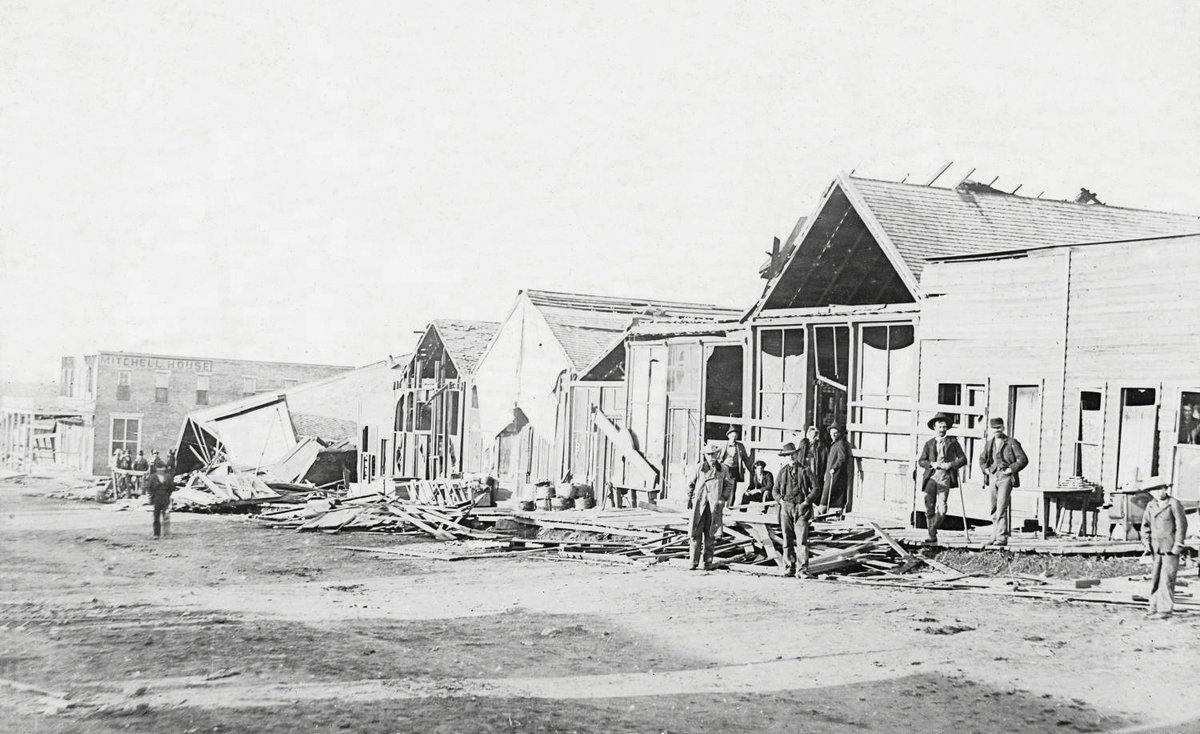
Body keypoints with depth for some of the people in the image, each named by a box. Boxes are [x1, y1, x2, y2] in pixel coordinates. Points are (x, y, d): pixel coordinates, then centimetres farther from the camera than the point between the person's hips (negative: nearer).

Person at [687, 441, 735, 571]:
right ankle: (694, 561, 1)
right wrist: (689, 497, 6)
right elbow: (691, 483, 13)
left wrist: (723, 499, 4)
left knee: (710, 534, 3)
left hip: (714, 505, 0)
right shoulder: (699, 467, 7)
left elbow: (729, 485, 14)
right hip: (699, 503, 0)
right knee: (696, 533, -3)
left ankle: (708, 562, 9)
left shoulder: (723, 469, 7)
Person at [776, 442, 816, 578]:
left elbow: (814, 488, 6)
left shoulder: (804, 470, 5)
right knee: (787, 541, 5)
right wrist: (780, 500, 1)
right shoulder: (782, 472, 12)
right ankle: (789, 568, 13)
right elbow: (776, 490, 19)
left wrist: (807, 501, -4)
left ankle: (802, 570, -12)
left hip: (801, 508, -3)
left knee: (801, 540, -10)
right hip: (786, 508, 3)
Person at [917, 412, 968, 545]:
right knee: (929, 509, 1)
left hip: (944, 479, -2)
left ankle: (933, 530, 5)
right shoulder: (929, 443, 14)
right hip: (930, 478, 2)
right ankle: (932, 537, 11)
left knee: (942, 509, -14)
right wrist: (932, 464, -8)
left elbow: (963, 459, 7)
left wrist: (950, 465, -9)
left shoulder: (952, 441, 9)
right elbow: (920, 461, 11)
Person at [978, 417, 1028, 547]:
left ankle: (1002, 538, -13)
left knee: (1001, 509, -14)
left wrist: (1011, 469, -13)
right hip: (992, 477, 6)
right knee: (994, 510, 10)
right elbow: (982, 458, 27)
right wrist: (985, 469, 9)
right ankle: (995, 537, 17)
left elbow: (1023, 460, -6)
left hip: (1005, 478, -6)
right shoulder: (989, 443, 12)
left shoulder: (1012, 443, -4)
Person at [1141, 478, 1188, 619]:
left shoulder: (1174, 504, -7)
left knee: (1167, 579, -7)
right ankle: (1155, 607, 12)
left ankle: (1165, 610, -3)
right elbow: (1145, 525, 16)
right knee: (1155, 579, 5)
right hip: (1157, 548, 5)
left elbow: (1181, 524, -8)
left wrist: (1178, 544, -10)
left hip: (1171, 549, -5)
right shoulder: (1150, 506, 9)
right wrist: (1146, 542, 6)